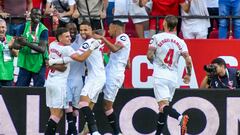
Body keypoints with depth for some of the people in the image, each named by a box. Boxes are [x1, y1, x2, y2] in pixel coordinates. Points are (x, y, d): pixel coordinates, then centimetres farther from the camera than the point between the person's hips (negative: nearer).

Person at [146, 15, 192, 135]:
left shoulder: (157, 37, -2)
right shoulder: (180, 42, 6)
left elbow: (149, 55, -6)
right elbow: (188, 60, -2)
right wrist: (188, 74, 13)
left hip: (160, 75, -4)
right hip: (173, 78, 4)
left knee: (163, 105, -15)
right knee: (163, 108, 14)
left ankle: (180, 117, -41)